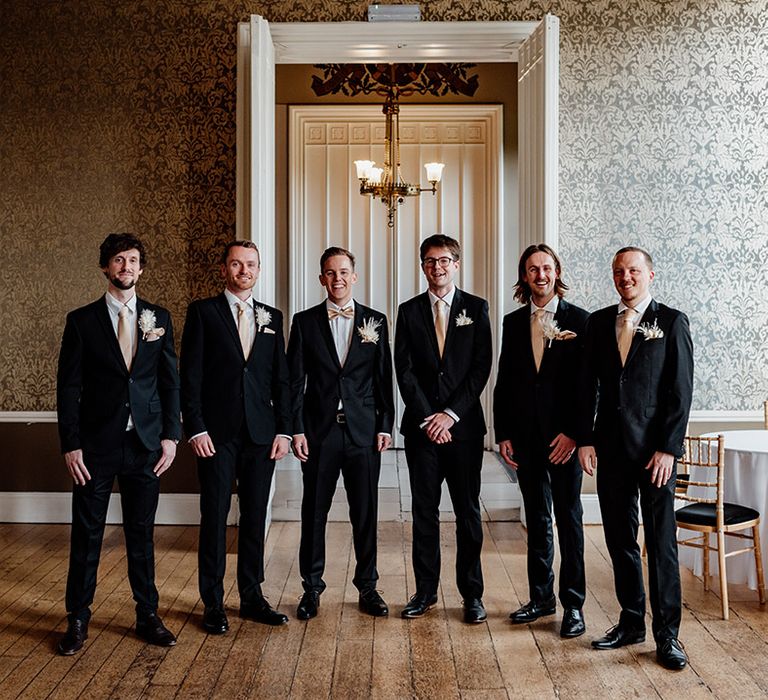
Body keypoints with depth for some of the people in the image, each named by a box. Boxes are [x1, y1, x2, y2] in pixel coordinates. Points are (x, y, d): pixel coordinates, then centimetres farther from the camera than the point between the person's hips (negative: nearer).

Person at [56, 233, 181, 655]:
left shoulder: (159, 319, 7)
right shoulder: (82, 320, 1)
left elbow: (171, 381, 6)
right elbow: (68, 388, -1)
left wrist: (171, 435, -1)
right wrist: (70, 445, -8)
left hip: (145, 445, 2)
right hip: (96, 446, -1)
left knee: (142, 534, 10)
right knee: (86, 535, 7)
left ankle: (148, 616, 22)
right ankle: (78, 621, 21)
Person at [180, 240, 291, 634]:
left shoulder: (271, 318, 12)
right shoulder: (203, 312, 2)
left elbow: (281, 378, 11)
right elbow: (190, 375, -3)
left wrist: (283, 429, 3)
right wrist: (195, 429, -11)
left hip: (261, 434, 3)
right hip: (217, 433, -3)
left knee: (255, 517, 9)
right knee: (214, 517, 3)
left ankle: (252, 598, 22)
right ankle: (213, 604, 15)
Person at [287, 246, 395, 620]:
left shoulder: (375, 321, 6)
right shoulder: (305, 321, 4)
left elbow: (384, 378, 6)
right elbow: (295, 380, 2)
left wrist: (385, 425, 0)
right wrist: (297, 429, -5)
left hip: (363, 431, 1)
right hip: (319, 430, 0)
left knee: (365, 512, 7)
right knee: (314, 512, 8)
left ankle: (367, 586, 22)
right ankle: (311, 587, 22)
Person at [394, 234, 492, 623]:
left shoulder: (476, 309, 4)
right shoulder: (409, 311, 7)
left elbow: (481, 367, -3)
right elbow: (404, 371, 0)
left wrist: (451, 413, -10)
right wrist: (427, 418, -9)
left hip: (464, 424, -1)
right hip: (421, 426, 1)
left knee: (468, 511, 5)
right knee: (424, 511, 8)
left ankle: (472, 594, 16)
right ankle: (425, 591, 19)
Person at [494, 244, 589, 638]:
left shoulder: (579, 320, -1)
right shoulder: (513, 322, 9)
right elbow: (504, 381, 9)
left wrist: (573, 432, -13)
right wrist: (503, 434, 4)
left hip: (564, 436, -4)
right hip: (525, 435, 4)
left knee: (569, 519, 3)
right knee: (536, 520, 12)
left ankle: (573, 605, 12)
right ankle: (541, 597, 23)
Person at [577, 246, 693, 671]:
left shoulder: (672, 322, 0)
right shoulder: (599, 322, 10)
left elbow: (681, 390, -5)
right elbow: (589, 385, 9)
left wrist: (668, 448, -11)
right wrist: (586, 440, 2)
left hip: (655, 448, -4)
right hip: (611, 448, 4)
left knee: (661, 542, 1)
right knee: (620, 540, 10)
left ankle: (667, 634, 11)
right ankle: (631, 623, 23)